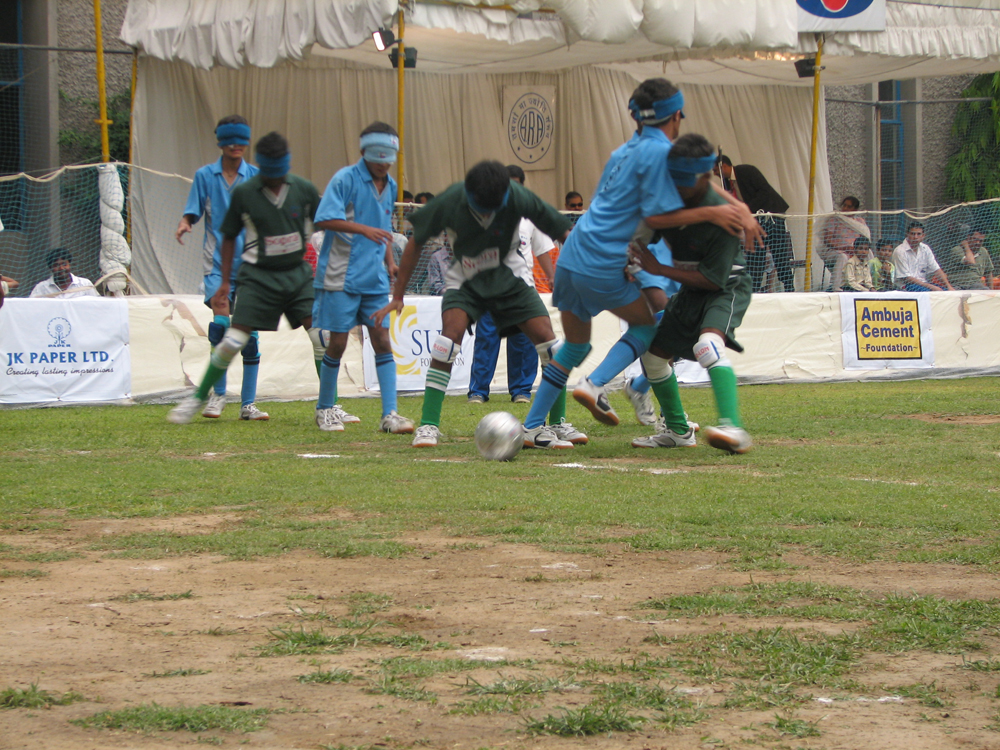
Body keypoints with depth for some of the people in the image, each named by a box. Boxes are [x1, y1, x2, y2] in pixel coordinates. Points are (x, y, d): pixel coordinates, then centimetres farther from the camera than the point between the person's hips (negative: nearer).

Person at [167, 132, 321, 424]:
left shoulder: (304, 190, -2)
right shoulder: (243, 193, -5)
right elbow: (229, 237, 5)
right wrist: (224, 281, 3)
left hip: (298, 274, 2)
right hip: (258, 276, -2)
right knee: (234, 340, -9)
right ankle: (198, 398, 6)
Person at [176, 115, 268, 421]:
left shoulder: (256, 177, 6)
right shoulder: (205, 176, 6)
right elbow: (192, 212, 5)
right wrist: (185, 223, -16)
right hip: (218, 261, -1)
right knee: (221, 318, -18)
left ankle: (248, 404, 8)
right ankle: (218, 393, -3)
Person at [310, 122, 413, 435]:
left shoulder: (390, 186, 12)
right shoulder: (345, 179, -10)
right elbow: (325, 219, -22)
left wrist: (390, 261, 11)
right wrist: (365, 229, -30)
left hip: (374, 278, 6)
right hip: (341, 277, -6)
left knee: (382, 340, -1)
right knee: (337, 343, 0)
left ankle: (389, 414, -2)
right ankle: (325, 409, 16)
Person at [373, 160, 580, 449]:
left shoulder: (518, 198, -23)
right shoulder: (450, 202, -22)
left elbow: (562, 230, -13)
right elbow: (416, 242, -8)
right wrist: (398, 296, -6)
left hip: (508, 277, 1)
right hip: (466, 280, -1)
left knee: (548, 340, -12)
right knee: (452, 331, -26)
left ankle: (554, 425, 0)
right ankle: (428, 426, -20)